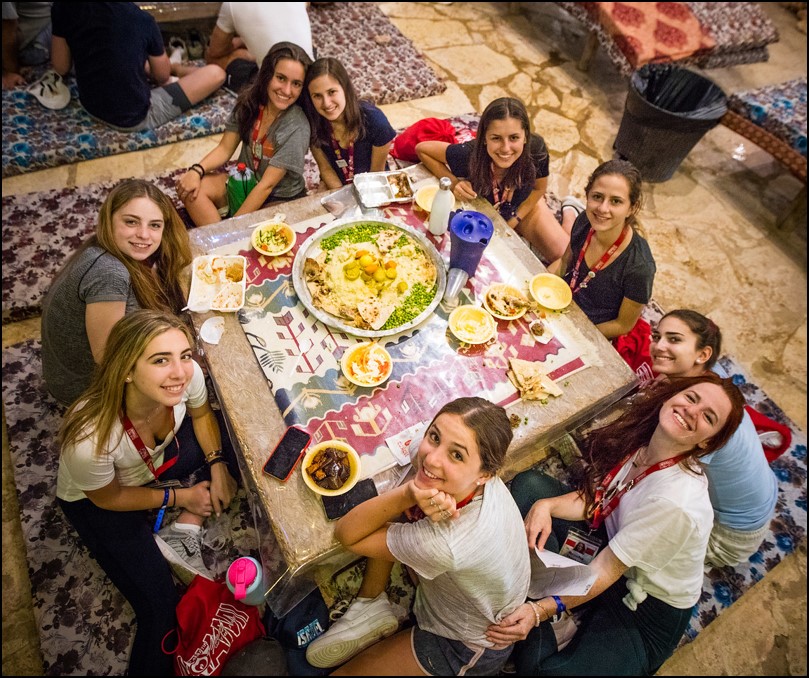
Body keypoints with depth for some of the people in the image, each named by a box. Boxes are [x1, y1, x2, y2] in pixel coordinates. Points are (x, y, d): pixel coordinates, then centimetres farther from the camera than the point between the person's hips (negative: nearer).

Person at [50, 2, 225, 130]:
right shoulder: (142, 19, -18)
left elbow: (61, 68, 1)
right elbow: (162, 76, -3)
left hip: (91, 107, 6)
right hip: (135, 117, -5)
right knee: (216, 73, 3)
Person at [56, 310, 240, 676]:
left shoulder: (188, 374, -32)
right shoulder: (90, 440, -41)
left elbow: (201, 413, -7)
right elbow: (109, 498, -19)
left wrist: (217, 466, -17)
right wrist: (180, 497, -12)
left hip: (162, 454, 5)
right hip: (97, 500, -5)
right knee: (160, 606, -9)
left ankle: (181, 535, 1)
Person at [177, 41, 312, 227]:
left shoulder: (296, 127, -23)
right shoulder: (249, 101, -7)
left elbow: (266, 186, -23)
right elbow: (225, 149, -2)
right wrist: (197, 170, -22)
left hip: (280, 199, -5)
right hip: (244, 181, 6)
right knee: (189, 187, -14)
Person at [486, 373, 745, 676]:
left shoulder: (677, 503, -33)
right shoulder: (638, 436, -14)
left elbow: (606, 571, -27)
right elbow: (591, 499, -5)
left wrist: (541, 611, -31)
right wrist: (545, 506, -23)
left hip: (648, 609, -7)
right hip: (608, 543, 7)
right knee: (528, 484, -8)